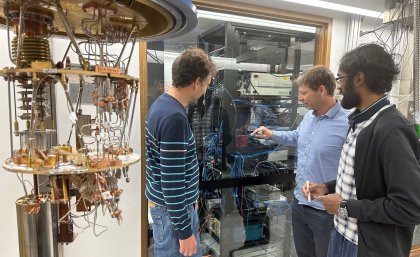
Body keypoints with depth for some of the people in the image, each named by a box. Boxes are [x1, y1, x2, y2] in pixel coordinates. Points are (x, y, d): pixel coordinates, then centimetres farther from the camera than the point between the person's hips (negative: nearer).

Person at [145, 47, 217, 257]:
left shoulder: (161, 104, 3)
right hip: (172, 210, -9)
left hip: (165, 204, 9)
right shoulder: (174, 118, -27)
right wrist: (185, 230, -16)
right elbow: (172, 182, -26)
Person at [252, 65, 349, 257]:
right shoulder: (308, 117, 5)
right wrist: (272, 134, 11)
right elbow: (296, 137, 24)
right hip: (299, 203, 8)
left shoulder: (347, 124, -24)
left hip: (325, 210, -7)